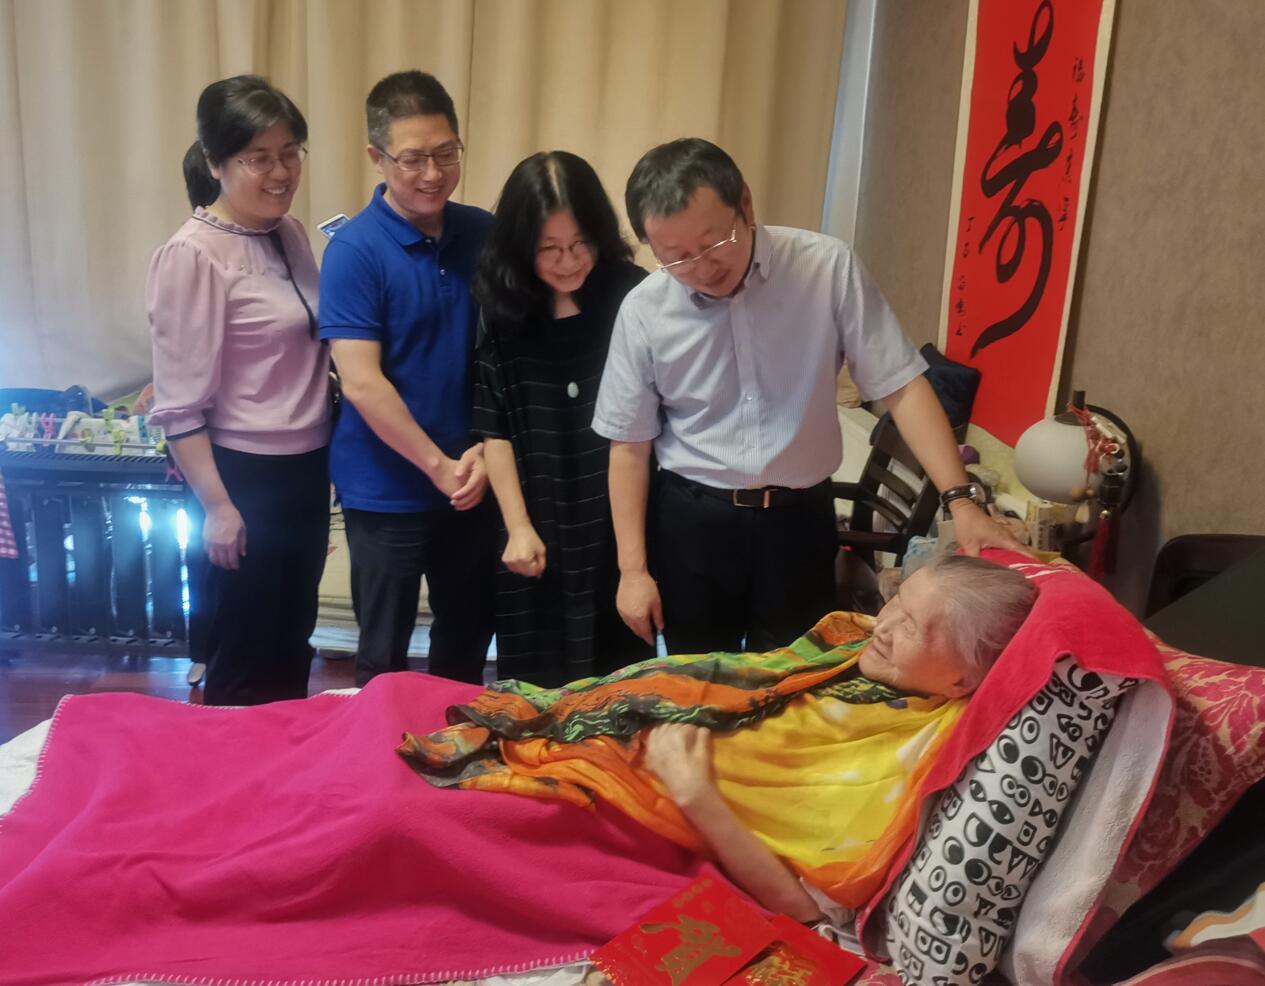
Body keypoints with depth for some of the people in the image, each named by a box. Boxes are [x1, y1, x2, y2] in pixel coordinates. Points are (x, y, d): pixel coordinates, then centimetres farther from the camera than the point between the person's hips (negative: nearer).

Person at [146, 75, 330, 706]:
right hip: (244, 477, -7)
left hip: (305, 470, 7)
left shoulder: (290, 233, 5)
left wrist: (326, 462, 12)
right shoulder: (194, 255, -17)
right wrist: (216, 506, -17)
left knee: (291, 649, 21)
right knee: (244, 664, 9)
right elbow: (180, 406, -18)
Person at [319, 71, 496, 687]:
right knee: (384, 658, 11)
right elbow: (362, 384, -17)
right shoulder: (354, 250, -12)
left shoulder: (485, 234, 1)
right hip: (388, 490, -4)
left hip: (473, 480, 4)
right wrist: (438, 467, -15)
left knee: (467, 642, 19)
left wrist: (484, 451, -8)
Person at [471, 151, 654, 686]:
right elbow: (493, 426, 0)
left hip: (617, 528, -1)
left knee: (617, 680, 12)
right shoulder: (504, 308, -2)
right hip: (535, 531, 1)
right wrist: (518, 527, -5)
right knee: (536, 682, 13)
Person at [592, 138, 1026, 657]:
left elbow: (901, 386, -10)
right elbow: (630, 445, -2)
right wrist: (632, 567, -3)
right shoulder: (643, 310, -9)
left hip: (799, 518, 0)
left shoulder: (828, 268, -12)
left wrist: (959, 499, -20)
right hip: (691, 521, 1)